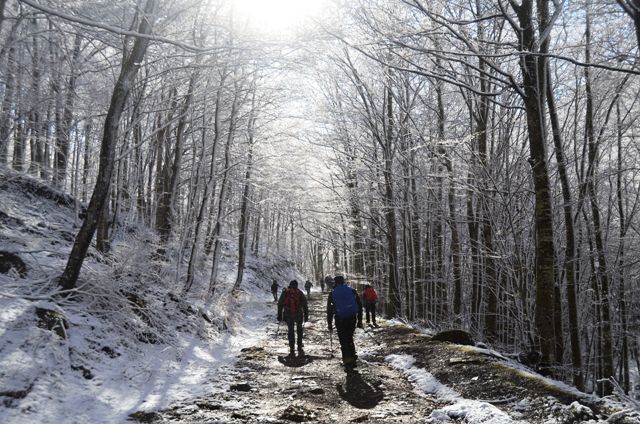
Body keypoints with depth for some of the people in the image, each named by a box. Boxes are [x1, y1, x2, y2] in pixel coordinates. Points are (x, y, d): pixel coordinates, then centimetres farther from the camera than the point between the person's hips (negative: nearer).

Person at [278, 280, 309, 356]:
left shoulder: (285, 292, 7)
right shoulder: (299, 293, 6)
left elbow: (280, 304, 7)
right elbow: (305, 305, 4)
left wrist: (279, 315, 12)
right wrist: (306, 316, 8)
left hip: (288, 315, 0)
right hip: (298, 315, 0)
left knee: (290, 331, 10)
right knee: (299, 330, 18)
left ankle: (292, 349, 4)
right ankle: (300, 348, 14)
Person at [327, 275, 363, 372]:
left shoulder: (332, 294, 3)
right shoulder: (352, 291, 7)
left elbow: (329, 310, 3)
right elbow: (360, 306, 7)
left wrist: (329, 324, 9)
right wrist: (359, 320, 11)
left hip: (340, 320, -2)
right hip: (352, 318, 2)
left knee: (343, 341, 5)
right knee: (350, 339, 19)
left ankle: (348, 363, -2)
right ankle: (352, 359, 21)